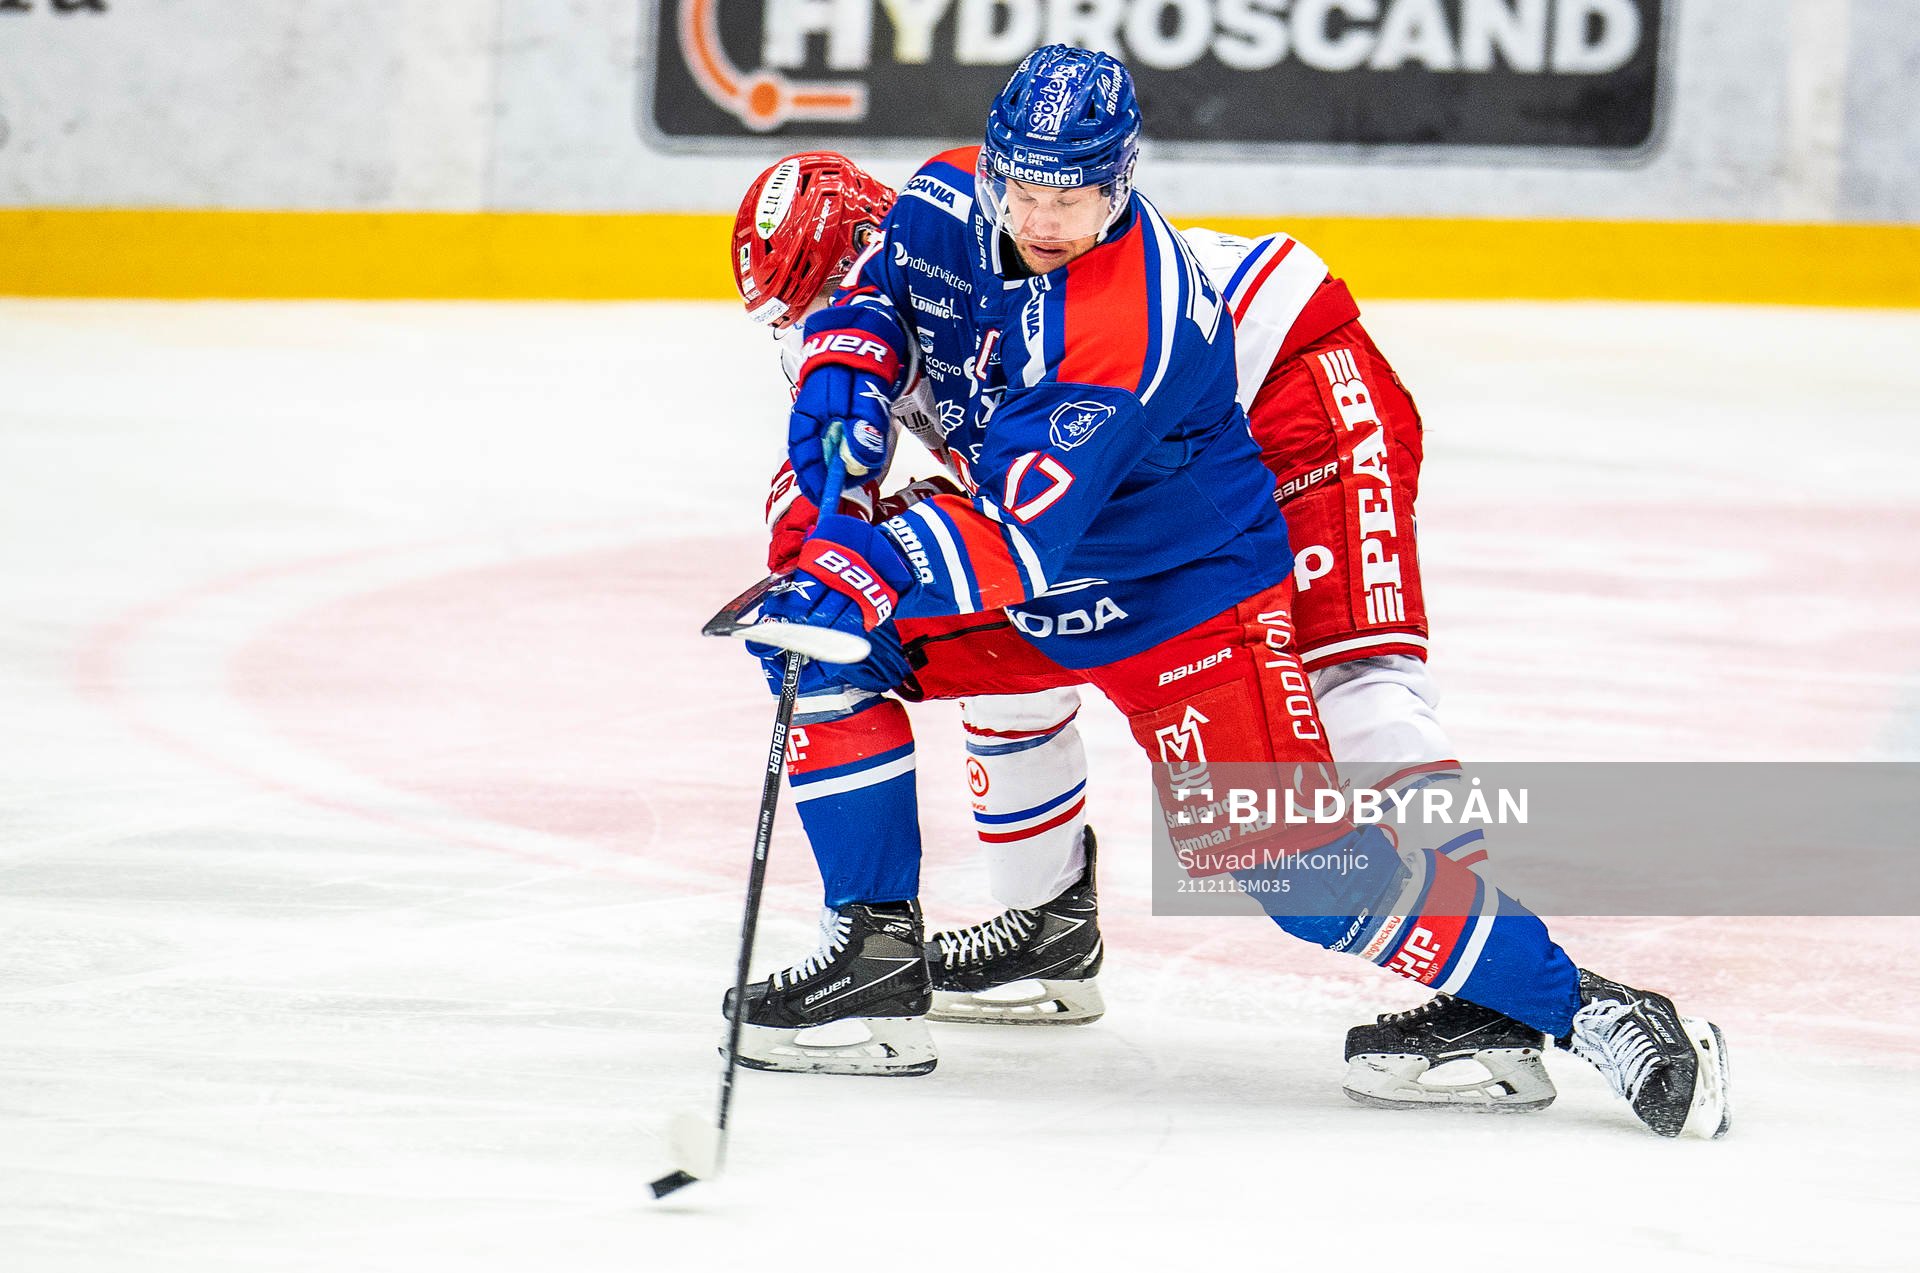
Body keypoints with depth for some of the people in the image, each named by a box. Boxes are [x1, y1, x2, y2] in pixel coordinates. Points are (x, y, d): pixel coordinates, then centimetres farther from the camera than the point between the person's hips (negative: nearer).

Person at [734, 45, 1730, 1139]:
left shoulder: (1132, 321, -34)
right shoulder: (951, 203, -12)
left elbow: (1023, 531, -38)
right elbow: (878, 283, 9)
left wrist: (874, 569, -47)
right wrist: (848, 374, -13)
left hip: (1180, 590, -8)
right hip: (1029, 585, 8)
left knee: (1297, 858, -17)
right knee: (822, 633, -7)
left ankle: (1587, 1008, -9)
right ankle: (880, 953, 1)